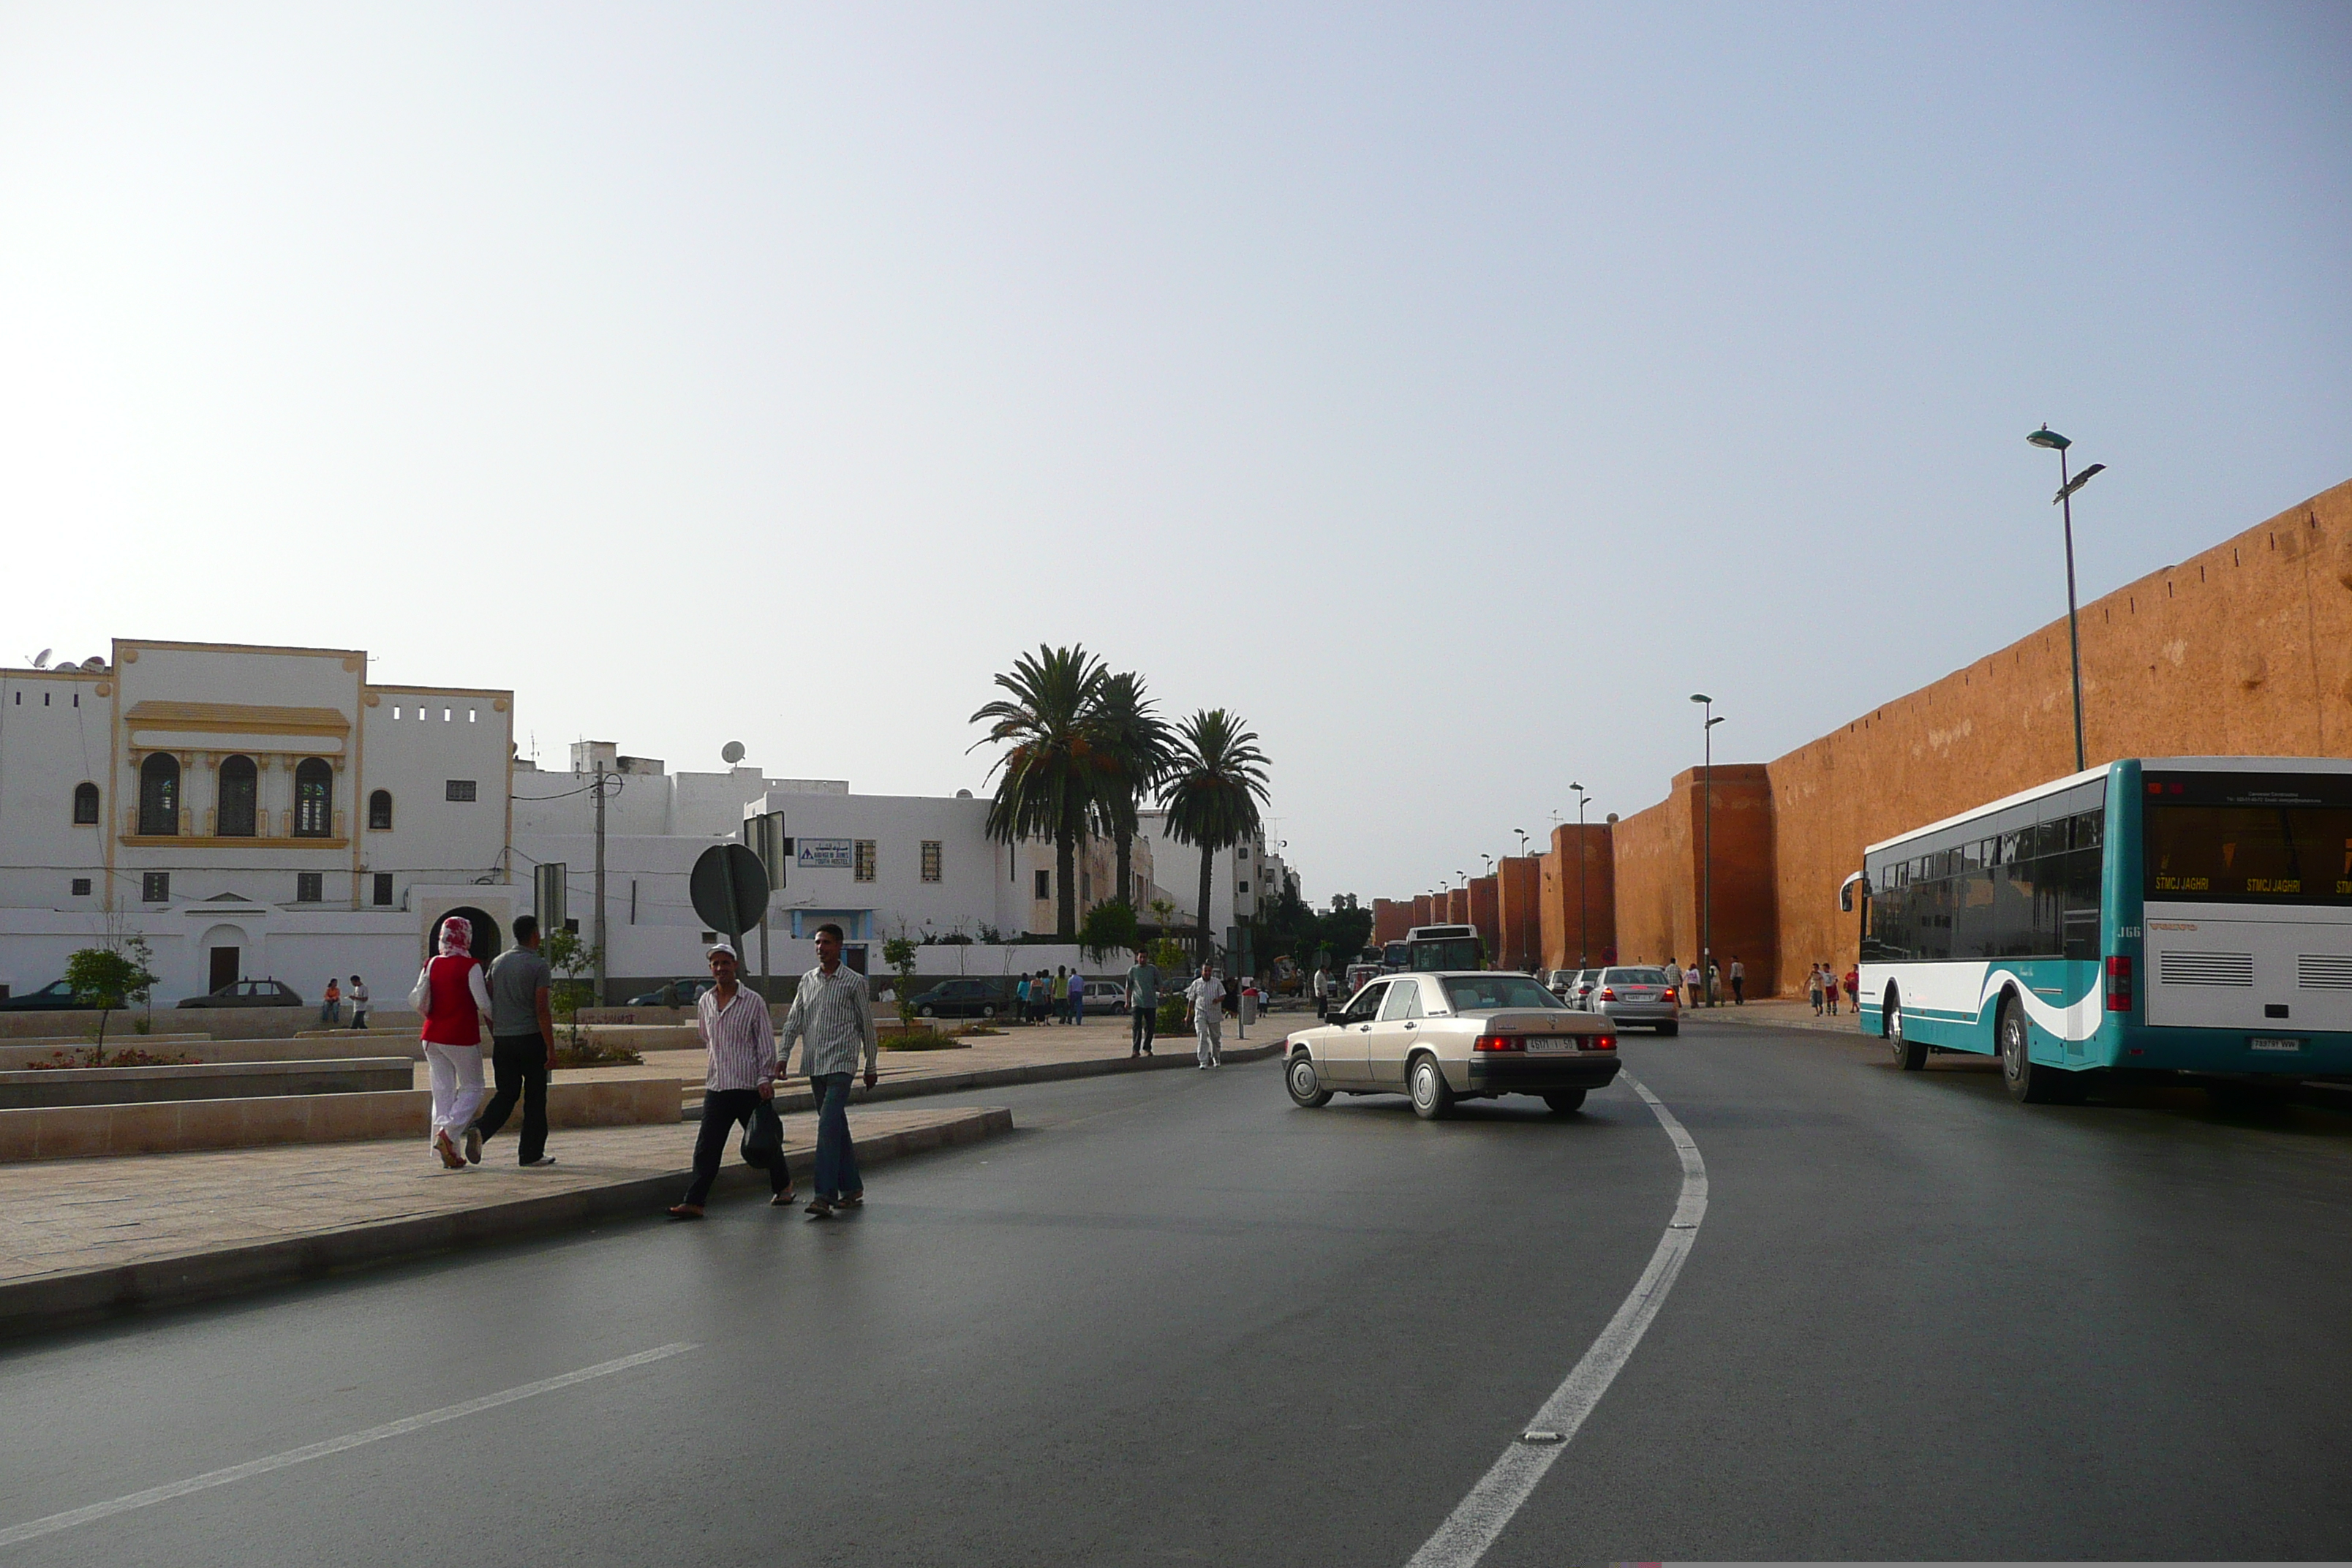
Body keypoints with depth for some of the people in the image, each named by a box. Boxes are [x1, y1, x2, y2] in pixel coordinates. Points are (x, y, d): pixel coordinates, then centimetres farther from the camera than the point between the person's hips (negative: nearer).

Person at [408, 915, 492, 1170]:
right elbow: (483, 1004, -13)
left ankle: (448, 1150, 8)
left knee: (442, 1091, 9)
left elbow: (418, 1001, 0)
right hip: (462, 1038, -5)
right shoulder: (470, 967, -11)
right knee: (472, 1087, 8)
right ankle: (448, 1131, -13)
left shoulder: (431, 965, 3)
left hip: (433, 1037, 5)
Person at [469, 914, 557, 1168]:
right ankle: (531, 1154, 9)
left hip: (503, 1040, 5)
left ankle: (480, 1129, -14)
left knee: (506, 1094, 12)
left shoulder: (497, 963, 9)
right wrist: (551, 1048, -12)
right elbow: (541, 1009, -14)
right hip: (531, 1038, -5)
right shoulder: (539, 966, -9)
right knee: (535, 1097, 5)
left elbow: (487, 1004, 11)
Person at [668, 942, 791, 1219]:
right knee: (707, 1146, -4)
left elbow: (766, 1043, -4)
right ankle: (694, 1202, -6)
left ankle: (782, 1186, 29)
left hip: (750, 1087, -3)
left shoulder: (753, 1001, -3)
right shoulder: (704, 1002, 10)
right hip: (716, 1087, 4)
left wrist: (766, 1078, -11)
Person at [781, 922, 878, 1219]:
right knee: (837, 1129, 12)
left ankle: (825, 1195, -20)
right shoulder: (807, 980, 12)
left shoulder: (854, 982, -2)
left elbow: (867, 1026, 3)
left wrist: (871, 1066, 5)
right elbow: (794, 1021, 12)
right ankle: (852, 1189, 21)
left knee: (828, 1127, -16)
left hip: (841, 1064, -5)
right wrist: (783, 1055, 0)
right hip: (814, 1065, 5)